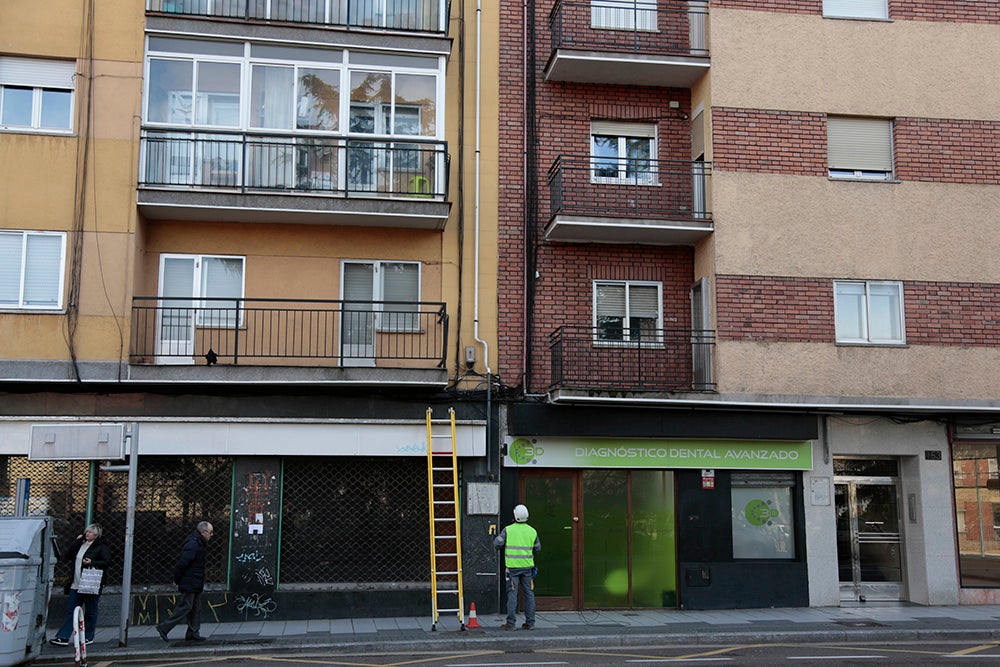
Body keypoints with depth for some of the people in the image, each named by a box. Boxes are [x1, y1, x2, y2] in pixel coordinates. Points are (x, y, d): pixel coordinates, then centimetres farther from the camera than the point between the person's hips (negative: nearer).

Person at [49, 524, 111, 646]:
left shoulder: (101, 547, -4)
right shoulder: (81, 545, 16)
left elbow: (106, 562, -12)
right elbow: (67, 556, 7)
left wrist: (92, 562, -23)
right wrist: (77, 542, 2)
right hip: (76, 585, 6)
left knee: (90, 612, 3)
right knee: (70, 611, 3)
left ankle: (88, 637, 13)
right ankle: (63, 637, 3)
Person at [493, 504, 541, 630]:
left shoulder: (508, 530, -6)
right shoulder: (532, 531, 3)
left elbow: (497, 543, -7)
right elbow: (537, 548, 13)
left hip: (512, 566, -2)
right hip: (527, 566, 2)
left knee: (512, 594, 0)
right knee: (529, 593, 9)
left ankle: (511, 623, -2)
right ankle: (530, 622, 11)